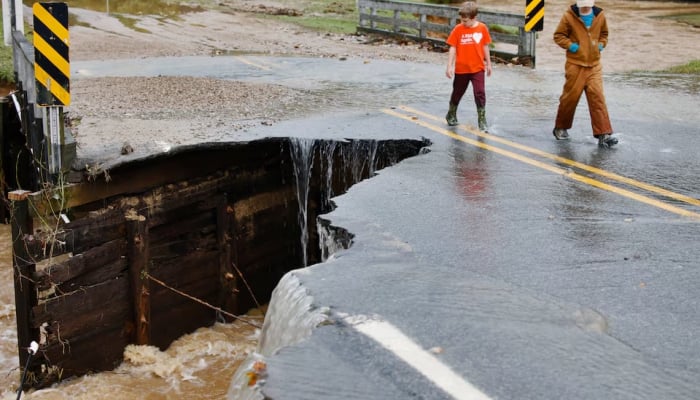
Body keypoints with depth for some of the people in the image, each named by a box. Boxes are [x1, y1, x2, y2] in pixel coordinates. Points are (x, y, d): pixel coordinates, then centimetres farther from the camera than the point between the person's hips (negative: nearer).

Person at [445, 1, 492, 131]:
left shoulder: (482, 28, -5)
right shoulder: (458, 29, -8)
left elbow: (485, 46, 5)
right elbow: (453, 48, -5)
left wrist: (488, 64, 10)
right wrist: (449, 66, -9)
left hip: (478, 68, 0)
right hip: (461, 68, 0)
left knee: (480, 93, -8)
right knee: (457, 92, 16)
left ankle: (482, 121, -1)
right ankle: (451, 115, 37)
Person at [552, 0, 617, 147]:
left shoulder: (600, 15, 3)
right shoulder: (569, 16, -8)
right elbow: (558, 35, 1)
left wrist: (601, 44, 5)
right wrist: (570, 45, -13)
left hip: (594, 65, 3)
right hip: (575, 65, -2)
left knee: (598, 97, -6)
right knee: (570, 97, 6)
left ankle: (603, 134, -8)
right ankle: (560, 128, 27)